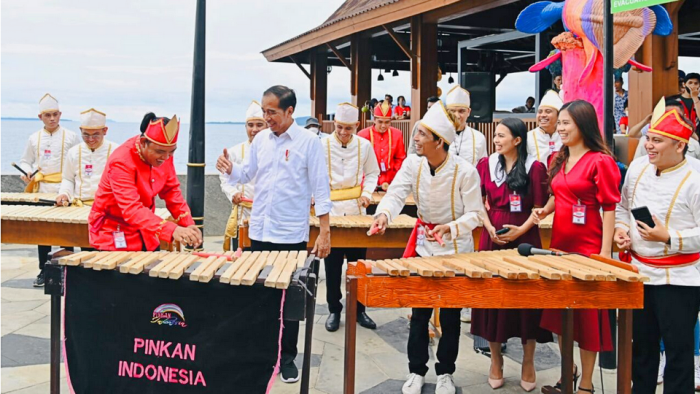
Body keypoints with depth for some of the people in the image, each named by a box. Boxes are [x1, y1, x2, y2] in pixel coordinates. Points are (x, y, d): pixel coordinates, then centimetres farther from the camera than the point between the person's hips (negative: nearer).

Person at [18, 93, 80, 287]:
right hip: (41, 191, 3)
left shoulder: (71, 137, 1)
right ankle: (43, 271, 17)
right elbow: (25, 161, 18)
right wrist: (26, 172, -4)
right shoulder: (34, 138, 10)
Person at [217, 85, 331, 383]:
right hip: (259, 231, 5)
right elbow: (248, 174, 15)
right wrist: (230, 169, -8)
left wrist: (324, 232, -13)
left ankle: (287, 357, 19)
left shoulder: (309, 142, -9)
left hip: (292, 235, -4)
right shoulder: (260, 139, 5)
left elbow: (320, 188, -9)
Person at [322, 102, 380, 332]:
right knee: (332, 265, 4)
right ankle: (334, 310, 16)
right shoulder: (323, 145, -7)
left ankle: (359, 309, 20)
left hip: (356, 211, 2)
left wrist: (367, 193, -4)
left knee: (358, 262, 8)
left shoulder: (364, 146, 0)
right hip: (330, 211, -2)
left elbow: (372, 173, 12)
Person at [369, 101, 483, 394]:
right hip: (422, 244, 3)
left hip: (455, 248, -3)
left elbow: (474, 214, -14)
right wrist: (384, 213, -39)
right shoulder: (412, 163, -9)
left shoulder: (465, 172, -20)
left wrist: (449, 228, -32)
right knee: (419, 313, 7)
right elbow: (396, 194, -18)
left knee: (450, 315, 8)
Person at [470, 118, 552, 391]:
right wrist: (489, 228, -9)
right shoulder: (486, 164, 5)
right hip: (493, 238, 2)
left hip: (525, 239, -2)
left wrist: (521, 230, -17)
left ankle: (528, 362, 19)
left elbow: (539, 208, -3)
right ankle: (496, 360, 20)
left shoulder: (534, 167, -4)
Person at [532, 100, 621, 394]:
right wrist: (545, 210, 1)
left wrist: (605, 251, -17)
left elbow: (610, 208, -13)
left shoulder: (601, 161, -12)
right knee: (560, 308, 14)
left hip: (588, 248, -7)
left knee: (587, 312, 4)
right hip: (559, 244, 7)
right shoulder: (559, 160, 9)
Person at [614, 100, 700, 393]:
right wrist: (621, 228, -2)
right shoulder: (637, 167, 2)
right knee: (641, 345, 19)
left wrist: (668, 238, -27)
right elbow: (622, 206, 16)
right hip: (639, 273, 6)